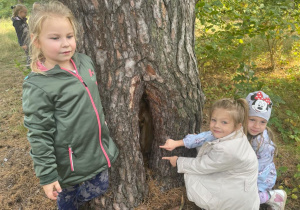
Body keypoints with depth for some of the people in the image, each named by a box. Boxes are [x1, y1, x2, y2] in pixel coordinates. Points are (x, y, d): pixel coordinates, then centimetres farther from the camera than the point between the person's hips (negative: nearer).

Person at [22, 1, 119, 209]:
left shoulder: (85, 62, -2)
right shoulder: (38, 86, -21)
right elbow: (39, 135, -17)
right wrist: (47, 175, -13)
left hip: (99, 150, 6)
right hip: (71, 162, -6)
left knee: (100, 190, 24)